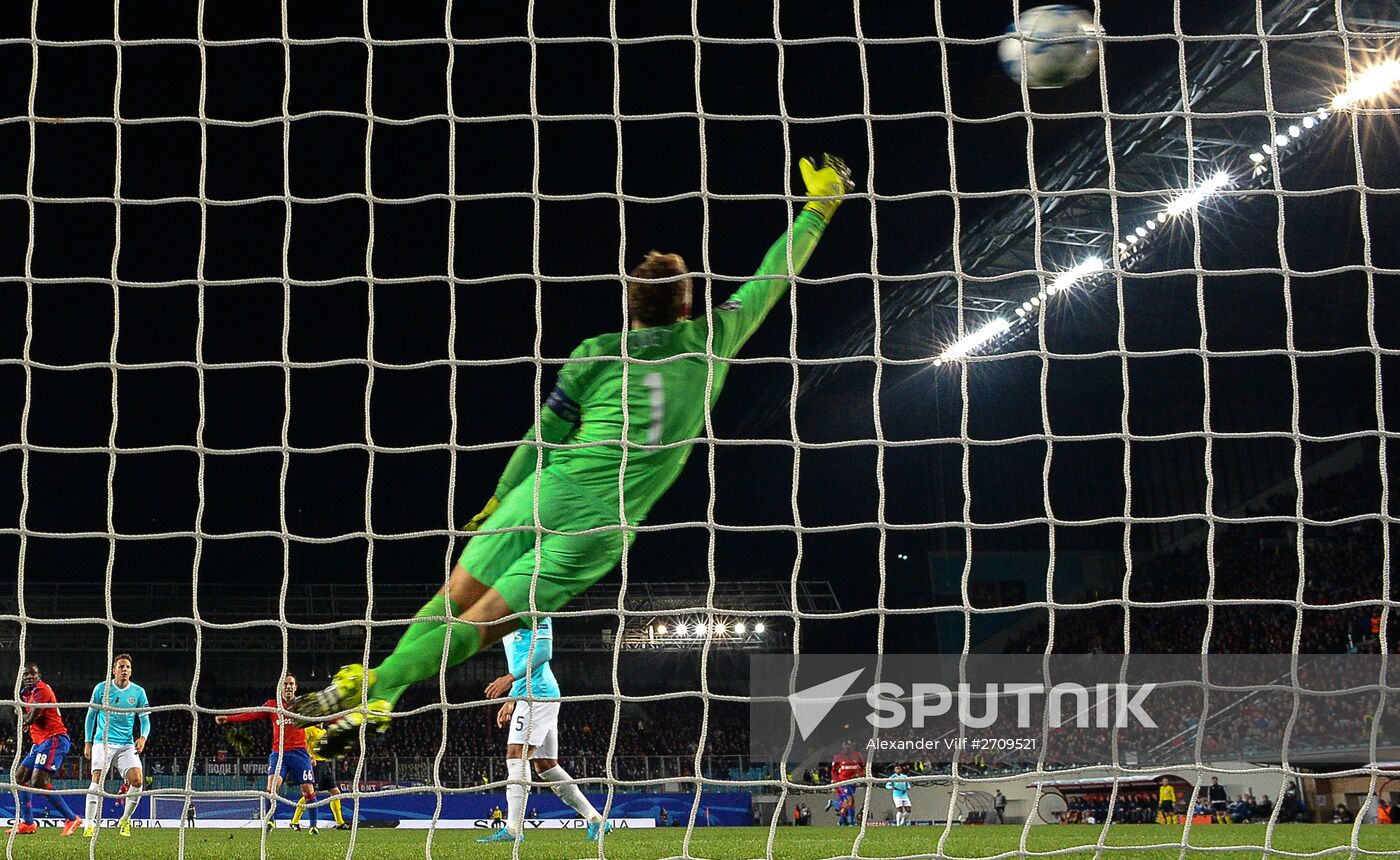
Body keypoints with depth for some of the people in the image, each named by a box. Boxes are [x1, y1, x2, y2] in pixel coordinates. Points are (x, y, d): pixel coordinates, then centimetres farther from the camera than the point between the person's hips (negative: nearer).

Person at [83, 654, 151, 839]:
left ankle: (125, 820, 6)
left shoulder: (138, 692, 4)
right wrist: (88, 743, 6)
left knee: (137, 780, -14)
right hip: (103, 742, -1)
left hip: (127, 745, 1)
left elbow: (145, 719, 7)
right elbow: (91, 715, 10)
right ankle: (90, 824, -14)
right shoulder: (102, 688, 1)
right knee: (97, 780, -18)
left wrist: (143, 737, -13)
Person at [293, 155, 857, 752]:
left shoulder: (595, 354, 7)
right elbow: (772, 278, 19)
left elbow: (541, 439, 12)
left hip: (551, 493, 0)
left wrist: (498, 501, 25)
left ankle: (367, 686, -10)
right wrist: (819, 204, 30)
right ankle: (382, 687, -17)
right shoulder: (709, 344, 6)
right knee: (484, 622, -3)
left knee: (455, 601, 4)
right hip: (606, 525, 0)